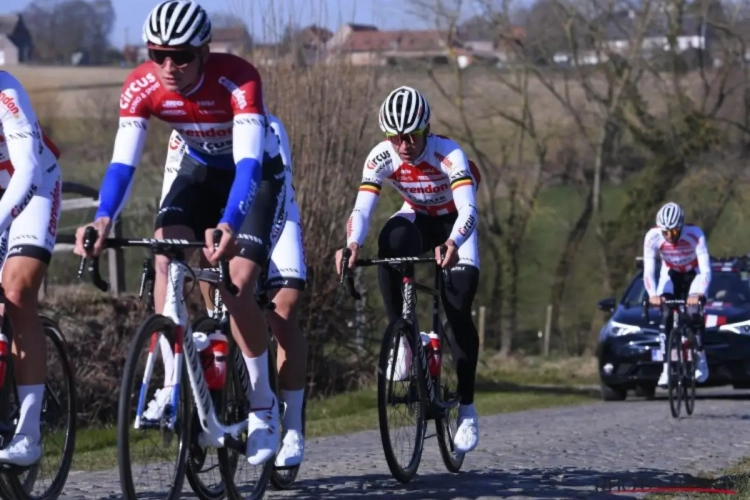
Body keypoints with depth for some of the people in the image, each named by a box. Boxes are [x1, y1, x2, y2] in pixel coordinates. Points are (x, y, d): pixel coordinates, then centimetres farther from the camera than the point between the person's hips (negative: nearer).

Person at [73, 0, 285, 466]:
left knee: (237, 287, -17)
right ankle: (174, 386, -17)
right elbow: (123, 162, -28)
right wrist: (103, 219, -46)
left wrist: (227, 226, -59)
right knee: (166, 257, -23)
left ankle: (263, 404, 1)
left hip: (259, 175, -4)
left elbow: (248, 163, -44)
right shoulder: (141, 87, -24)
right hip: (201, 170, 4)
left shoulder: (238, 80, -36)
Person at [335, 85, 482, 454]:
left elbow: (468, 209, -45)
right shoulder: (381, 157, -26)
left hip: (454, 223, -2)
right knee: (390, 243, -36)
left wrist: (452, 243, -67)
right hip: (417, 218, 2)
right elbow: (361, 208, -36)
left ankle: (466, 407, -3)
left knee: (458, 309, -17)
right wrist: (352, 244, -58)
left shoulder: (448, 155, -34)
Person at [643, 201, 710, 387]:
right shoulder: (652, 237, -27)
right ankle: (666, 368, -13)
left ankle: (700, 356, -2)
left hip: (693, 275, -2)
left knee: (694, 313, -24)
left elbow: (706, 270, -35)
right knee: (666, 317, -18)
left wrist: (699, 294, -52)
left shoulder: (695, 235, -32)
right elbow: (648, 271, -30)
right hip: (670, 275, 2)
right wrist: (652, 294, -48)